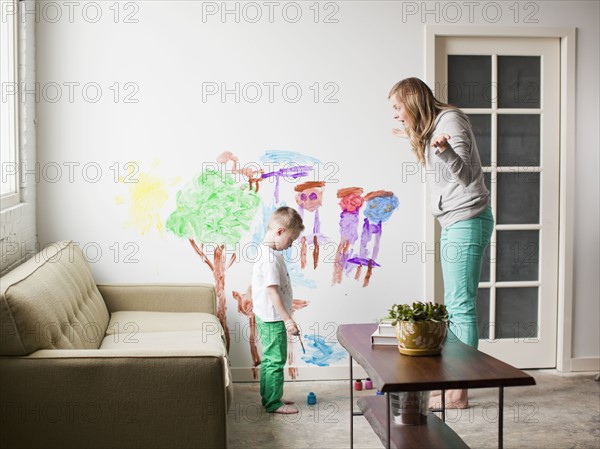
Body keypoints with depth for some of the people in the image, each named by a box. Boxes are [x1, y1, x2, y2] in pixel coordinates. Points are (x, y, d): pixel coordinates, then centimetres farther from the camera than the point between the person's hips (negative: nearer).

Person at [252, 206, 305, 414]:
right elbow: (272, 291, -25)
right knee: (276, 360, -1)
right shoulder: (270, 258, -22)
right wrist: (288, 320, -24)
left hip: (269, 318, 10)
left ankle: (270, 397, 29)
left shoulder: (270, 253, 10)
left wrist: (285, 318, 23)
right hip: (273, 319, -10)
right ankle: (274, 403, 7)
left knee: (269, 359, 18)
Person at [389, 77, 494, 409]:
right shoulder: (430, 127, 17)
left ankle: (459, 393, -4)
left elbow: (465, 174, -19)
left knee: (461, 306, -8)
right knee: (455, 306, 12)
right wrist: (414, 139, 36)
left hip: (466, 221, -11)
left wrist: (445, 150, -38)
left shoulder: (450, 120, -12)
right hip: (454, 223, 11)